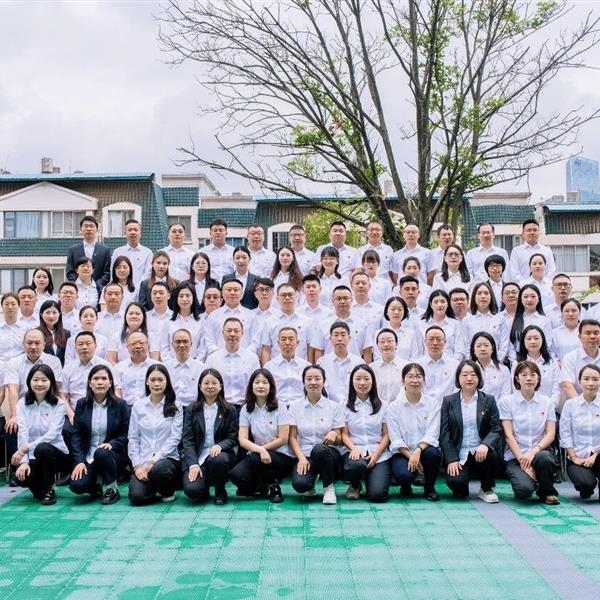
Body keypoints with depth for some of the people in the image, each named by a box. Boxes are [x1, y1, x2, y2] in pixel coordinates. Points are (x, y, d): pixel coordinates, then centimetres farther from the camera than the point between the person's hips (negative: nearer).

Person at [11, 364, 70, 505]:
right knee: (22, 476, -29)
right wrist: (24, 461, -22)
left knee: (42, 448, -35)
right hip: (33, 456, 2)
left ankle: (49, 489, -10)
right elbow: (22, 434, -8)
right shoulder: (22, 404, 2)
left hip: (55, 452, -2)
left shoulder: (58, 405, -6)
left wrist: (25, 449, -25)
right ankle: (39, 488, 10)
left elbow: (52, 434, -17)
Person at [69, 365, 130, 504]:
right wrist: (79, 461, -10)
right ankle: (96, 486, 13)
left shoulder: (120, 404, -1)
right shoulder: (82, 404, 5)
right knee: (76, 485, -25)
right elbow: (76, 434, 1)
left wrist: (111, 444, -20)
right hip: (88, 456, 2)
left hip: (113, 454, -2)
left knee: (101, 453, -37)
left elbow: (126, 434, 0)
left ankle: (112, 489, -11)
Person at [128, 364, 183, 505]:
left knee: (158, 469, -36)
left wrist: (154, 460, -14)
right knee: (137, 497, -22)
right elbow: (132, 438, 6)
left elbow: (174, 438, -5)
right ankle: (153, 486, 14)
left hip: (167, 458, -1)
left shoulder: (175, 407, 1)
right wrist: (137, 465, -6)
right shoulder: (138, 406, 8)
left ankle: (168, 490, -1)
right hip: (142, 462, 2)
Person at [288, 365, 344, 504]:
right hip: (304, 455, 0)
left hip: (328, 454, 0)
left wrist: (334, 434, -21)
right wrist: (301, 458, -15)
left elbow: (339, 439, 3)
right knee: (300, 484, -32)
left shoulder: (335, 406, 3)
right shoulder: (295, 406, 5)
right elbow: (292, 437, 1)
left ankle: (329, 487, -11)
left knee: (319, 449, -38)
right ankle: (312, 476, 8)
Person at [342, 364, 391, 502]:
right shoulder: (346, 406, 7)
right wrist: (353, 448, -16)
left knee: (377, 494, -21)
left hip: (380, 455, 0)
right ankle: (354, 485, 0)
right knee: (357, 465, -38)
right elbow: (344, 434, 4)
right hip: (355, 452, 0)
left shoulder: (382, 406, 9)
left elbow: (386, 435, 6)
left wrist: (376, 454, -10)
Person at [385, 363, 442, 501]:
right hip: (402, 452, -1)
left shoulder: (433, 404, 2)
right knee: (404, 474, -33)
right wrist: (410, 457, -18)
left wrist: (418, 451, -26)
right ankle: (406, 487, 8)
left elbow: (431, 434, -8)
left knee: (433, 453, -34)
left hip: (425, 449, 1)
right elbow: (396, 439, -5)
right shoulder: (393, 407, 1)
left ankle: (429, 488, -3)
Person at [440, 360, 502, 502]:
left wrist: (485, 444, -24)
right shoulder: (449, 401, 7)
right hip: (458, 454, -1)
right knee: (455, 482, -28)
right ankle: (461, 491, 13)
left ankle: (486, 489, -3)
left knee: (491, 455, -33)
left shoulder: (489, 400, 8)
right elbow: (444, 433, 1)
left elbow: (496, 429, -2)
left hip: (480, 452, 1)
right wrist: (452, 459, -11)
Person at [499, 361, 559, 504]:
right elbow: (509, 436, -4)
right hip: (515, 456, -2)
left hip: (540, 452, 2)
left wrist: (534, 451, -17)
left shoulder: (547, 402, 9)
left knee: (543, 458, -36)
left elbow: (550, 434, 1)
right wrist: (522, 460, -14)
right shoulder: (507, 402, 1)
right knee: (524, 489, -29)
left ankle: (547, 492, -5)